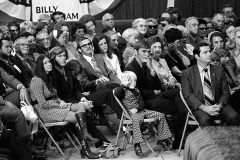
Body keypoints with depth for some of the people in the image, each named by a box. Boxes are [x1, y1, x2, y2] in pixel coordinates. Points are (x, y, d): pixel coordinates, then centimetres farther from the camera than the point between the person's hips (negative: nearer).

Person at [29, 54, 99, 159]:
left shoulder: (47, 78, 20)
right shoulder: (36, 81, -10)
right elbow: (43, 104, -15)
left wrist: (61, 102, 0)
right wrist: (59, 104, -11)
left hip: (54, 106, 8)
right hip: (44, 111, -8)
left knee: (81, 106, -18)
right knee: (79, 118, -23)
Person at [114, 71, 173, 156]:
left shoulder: (136, 90, 21)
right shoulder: (123, 90, 0)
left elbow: (142, 103, 14)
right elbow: (116, 93, -25)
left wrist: (137, 109, -8)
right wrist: (124, 85, -14)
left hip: (141, 110, 8)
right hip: (131, 113, -8)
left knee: (161, 115, 0)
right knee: (136, 120, -43)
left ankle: (161, 139, 7)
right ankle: (137, 145, -43)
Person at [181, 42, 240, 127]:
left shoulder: (219, 70, 14)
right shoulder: (187, 73, 5)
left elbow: (225, 92, 11)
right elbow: (188, 95, -4)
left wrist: (220, 105, -11)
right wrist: (204, 108, -18)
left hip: (217, 106, 3)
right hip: (199, 107, -3)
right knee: (205, 120, -36)